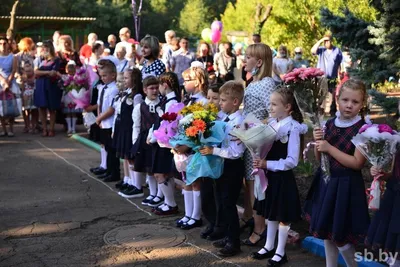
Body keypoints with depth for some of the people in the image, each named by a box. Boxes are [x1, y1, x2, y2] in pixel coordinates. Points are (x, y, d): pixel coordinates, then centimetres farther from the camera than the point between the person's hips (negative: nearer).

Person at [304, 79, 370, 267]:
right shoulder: (330, 124, 3)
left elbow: (357, 163, -19)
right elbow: (319, 158, 8)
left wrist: (329, 148, -21)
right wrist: (318, 141, -12)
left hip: (346, 186, -6)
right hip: (326, 182, 6)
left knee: (340, 238, 2)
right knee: (326, 232, 16)